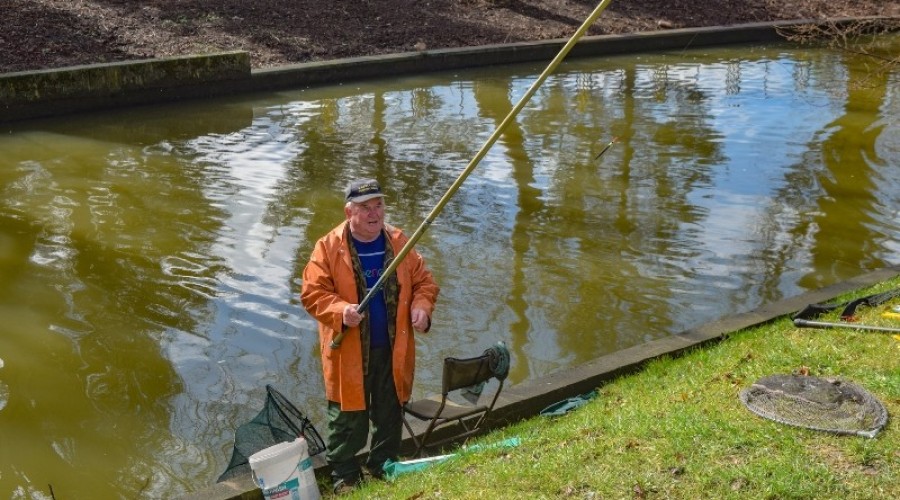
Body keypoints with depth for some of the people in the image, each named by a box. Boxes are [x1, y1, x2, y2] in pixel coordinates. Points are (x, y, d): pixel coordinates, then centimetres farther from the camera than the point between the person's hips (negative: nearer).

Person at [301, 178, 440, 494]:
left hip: (393, 349, 4)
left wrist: (422, 307, -11)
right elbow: (312, 292, -9)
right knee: (348, 419, 6)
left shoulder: (399, 242, 2)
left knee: (390, 413, 16)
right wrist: (340, 311, -26)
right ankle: (344, 476, 24)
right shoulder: (329, 247, -9)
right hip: (350, 351, -3)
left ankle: (384, 469, 36)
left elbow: (424, 281, 9)